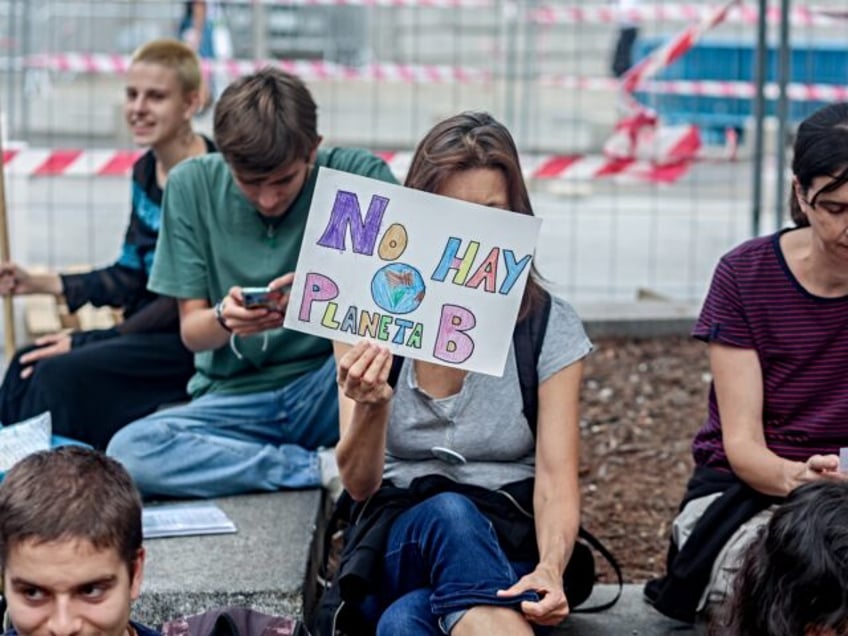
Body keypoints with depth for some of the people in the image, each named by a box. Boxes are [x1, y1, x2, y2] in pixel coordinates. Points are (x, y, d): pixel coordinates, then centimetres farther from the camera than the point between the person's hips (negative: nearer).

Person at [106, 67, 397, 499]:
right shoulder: (192, 186, 0)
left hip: (328, 395, -2)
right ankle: (320, 468, -20)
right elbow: (191, 330, 2)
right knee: (128, 452, -29)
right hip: (233, 396, 3)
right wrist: (224, 318, -21)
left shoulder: (359, 176, -6)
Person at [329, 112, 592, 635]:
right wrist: (371, 406, -27)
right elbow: (359, 484, -5)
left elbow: (556, 481, -9)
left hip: (512, 551, -1)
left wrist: (550, 570, -31)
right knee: (448, 512, -38)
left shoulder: (551, 328, -1)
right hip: (400, 539, 1)